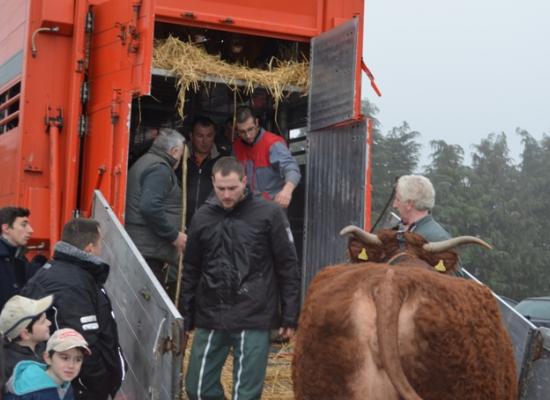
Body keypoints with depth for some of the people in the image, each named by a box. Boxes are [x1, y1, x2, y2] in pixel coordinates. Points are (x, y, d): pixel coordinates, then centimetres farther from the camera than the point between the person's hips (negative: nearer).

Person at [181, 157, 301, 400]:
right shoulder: (202, 217, 6)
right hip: (209, 318, 4)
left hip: (254, 319, -3)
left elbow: (288, 268, -1)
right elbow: (191, 271, 13)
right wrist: (185, 317, 12)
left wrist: (290, 317, -3)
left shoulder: (269, 214, -4)